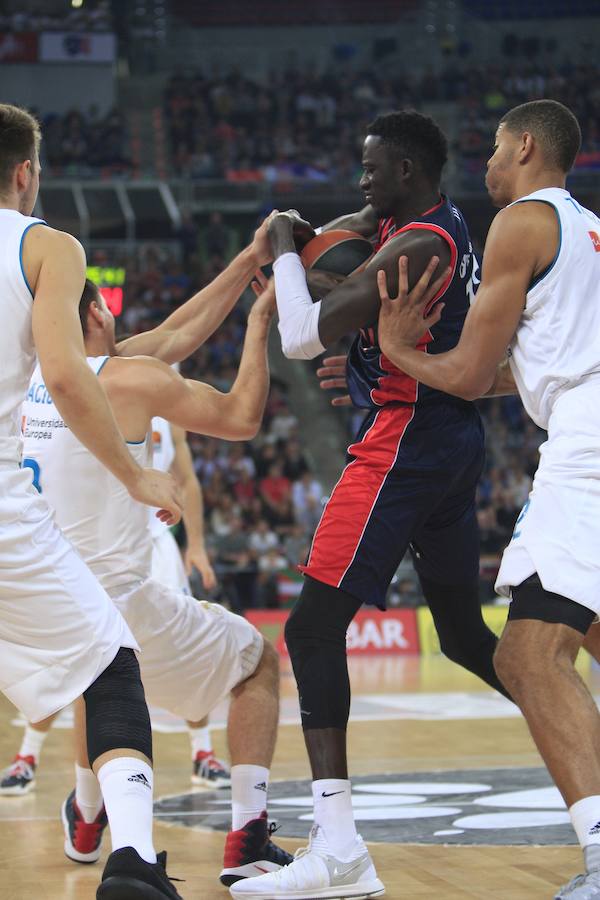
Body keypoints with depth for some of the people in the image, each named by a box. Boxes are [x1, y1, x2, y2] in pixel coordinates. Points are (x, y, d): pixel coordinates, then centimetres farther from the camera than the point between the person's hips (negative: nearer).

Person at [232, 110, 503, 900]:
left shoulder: (416, 247, -16)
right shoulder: (446, 225, 13)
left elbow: (305, 338, -19)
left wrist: (285, 254, -4)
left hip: (407, 441, -10)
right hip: (456, 440, 10)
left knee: (314, 627, -14)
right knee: (464, 632, 21)